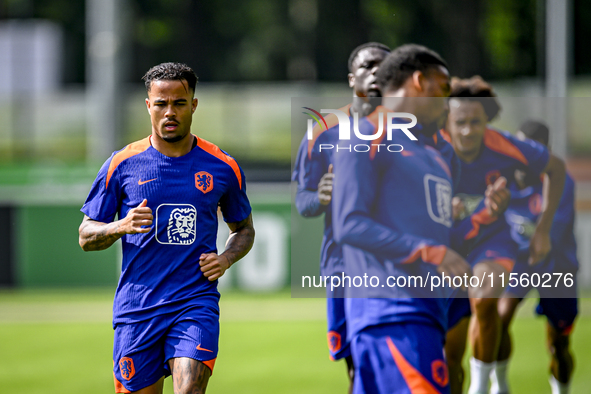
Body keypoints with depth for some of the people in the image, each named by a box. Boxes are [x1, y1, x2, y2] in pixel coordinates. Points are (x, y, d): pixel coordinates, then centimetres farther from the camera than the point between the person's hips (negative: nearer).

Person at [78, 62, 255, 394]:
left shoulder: (223, 167, 5)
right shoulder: (122, 164, 3)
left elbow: (244, 229, 20)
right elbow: (86, 236, 7)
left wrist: (226, 259, -1)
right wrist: (121, 227, -15)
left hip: (196, 303, -1)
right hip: (136, 308, 1)